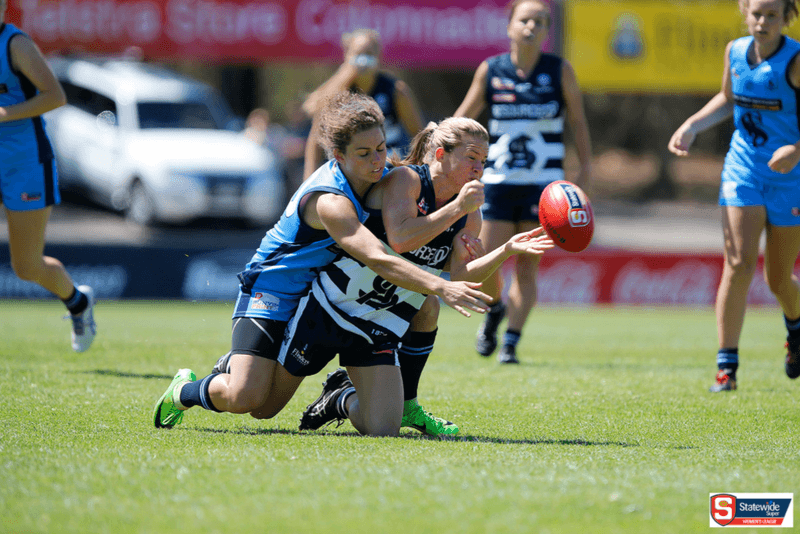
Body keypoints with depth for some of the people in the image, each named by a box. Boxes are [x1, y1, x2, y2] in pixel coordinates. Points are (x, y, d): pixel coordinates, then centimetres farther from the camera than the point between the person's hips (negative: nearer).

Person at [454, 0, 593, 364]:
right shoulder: (490, 71, 1)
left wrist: (586, 168, 5)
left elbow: (577, 120, 8)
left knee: (526, 267, -3)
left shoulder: (560, 71, 0)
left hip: (544, 184, -1)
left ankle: (511, 343, 5)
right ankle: (495, 309, 30)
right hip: (498, 180, 1)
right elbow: (464, 117, 10)